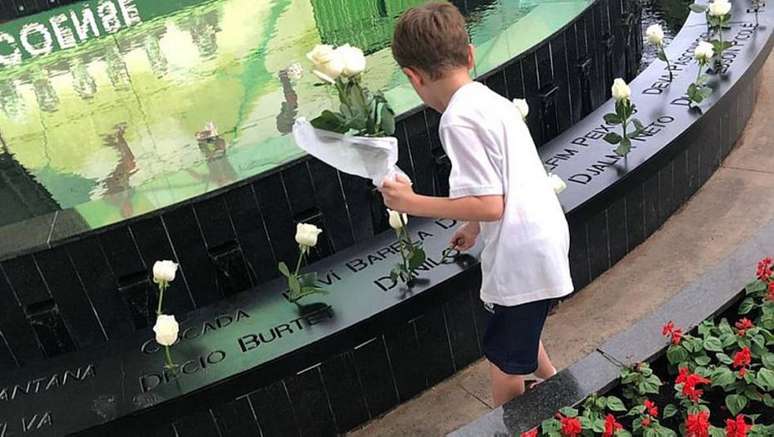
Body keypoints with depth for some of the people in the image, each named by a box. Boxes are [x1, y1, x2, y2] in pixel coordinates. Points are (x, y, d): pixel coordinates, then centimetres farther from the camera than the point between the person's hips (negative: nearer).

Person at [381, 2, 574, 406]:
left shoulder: (459, 119, -20)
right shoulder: (491, 100, 8)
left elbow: (489, 205, -23)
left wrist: (411, 202, -16)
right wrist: (475, 226, 29)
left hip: (523, 257, -10)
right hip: (543, 238, 10)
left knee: (503, 363, 8)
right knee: (518, 331, 32)